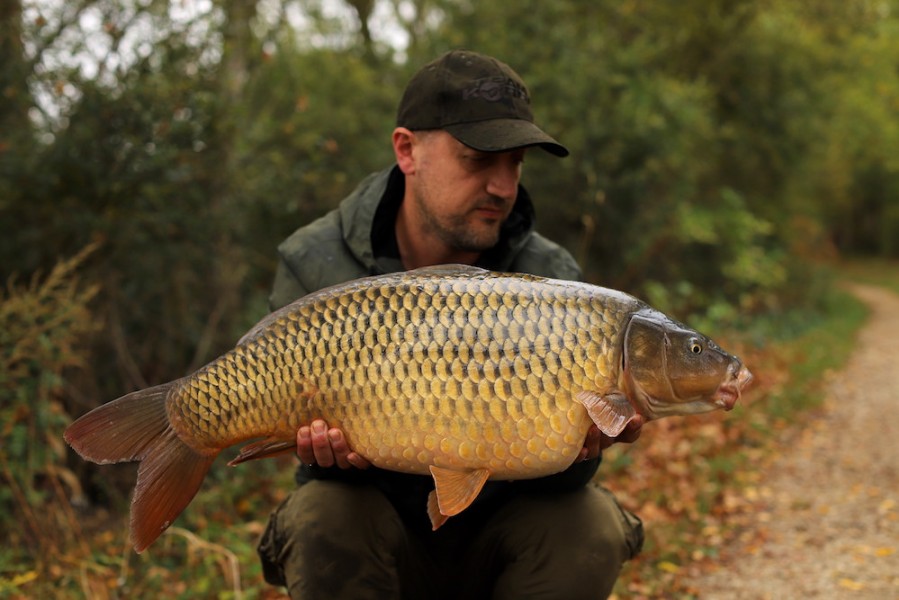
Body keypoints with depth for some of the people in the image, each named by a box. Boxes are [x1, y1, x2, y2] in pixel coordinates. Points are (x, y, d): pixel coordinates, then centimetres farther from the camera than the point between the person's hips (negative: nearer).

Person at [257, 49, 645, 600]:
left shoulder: (549, 277, -10)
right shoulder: (314, 268, -12)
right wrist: (336, 450, -34)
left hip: (497, 542, 1)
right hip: (379, 542, -1)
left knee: (588, 524, -27)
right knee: (323, 515, -32)